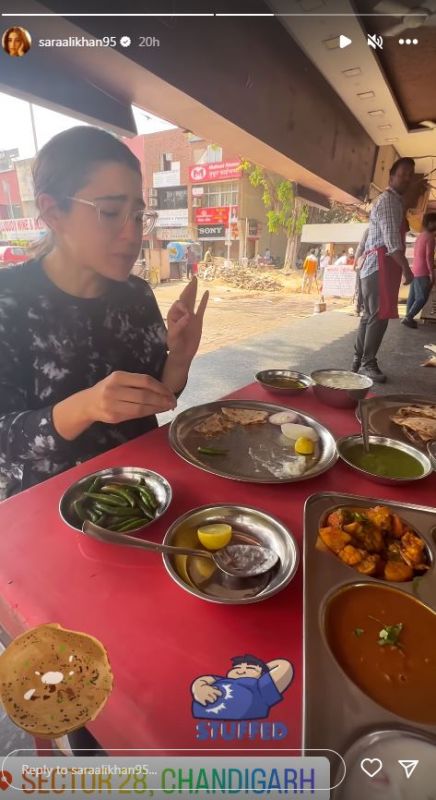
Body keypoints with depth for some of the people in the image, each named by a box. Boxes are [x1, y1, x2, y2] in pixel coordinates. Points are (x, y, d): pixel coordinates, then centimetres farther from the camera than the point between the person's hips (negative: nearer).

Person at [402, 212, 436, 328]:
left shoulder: (420, 236, 16)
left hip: (415, 270, 9)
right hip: (423, 273, -9)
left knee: (412, 296, 9)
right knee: (422, 298, -7)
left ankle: (408, 317, 10)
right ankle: (408, 318, -13)